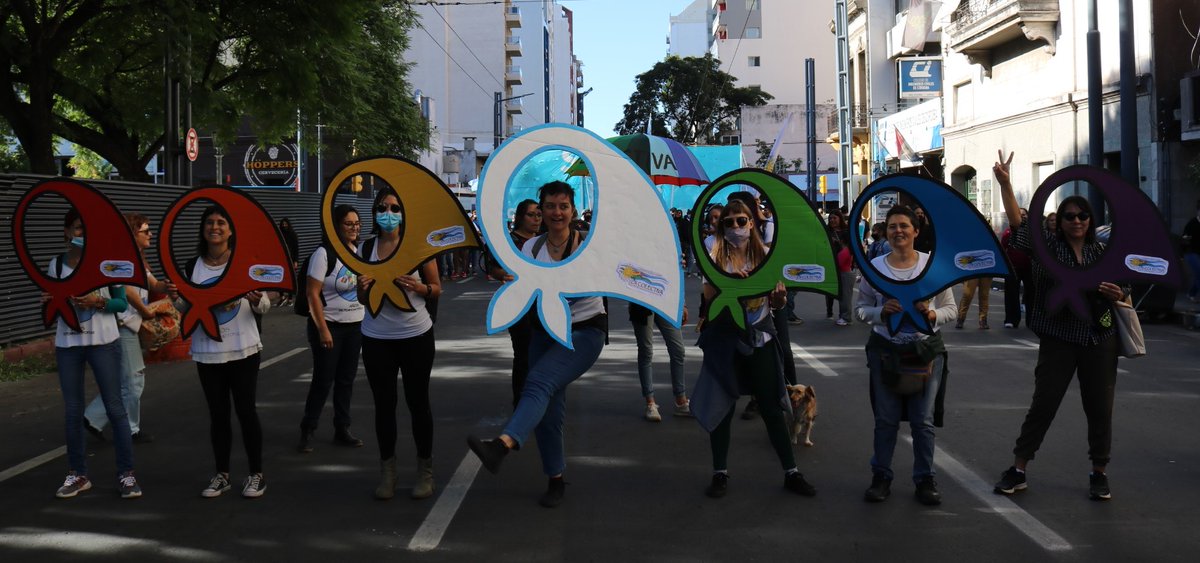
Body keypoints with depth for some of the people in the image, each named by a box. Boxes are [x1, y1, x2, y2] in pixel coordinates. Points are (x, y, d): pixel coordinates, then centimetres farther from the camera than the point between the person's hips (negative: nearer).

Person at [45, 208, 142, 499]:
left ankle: (126, 474, 5)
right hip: (67, 343, 3)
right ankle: (78, 474, 18)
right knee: (72, 411, 7)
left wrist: (98, 302, -18)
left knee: (115, 407, -1)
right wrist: (49, 303, -11)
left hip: (103, 342, -3)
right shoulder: (56, 264, 4)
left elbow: (123, 303, -1)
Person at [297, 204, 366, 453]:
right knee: (323, 380, -1)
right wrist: (323, 330, -18)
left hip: (355, 325, 6)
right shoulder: (324, 253, -14)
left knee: (346, 380, 9)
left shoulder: (358, 252, 6)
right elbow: (312, 294, -16)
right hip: (329, 326, -6)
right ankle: (307, 432, 12)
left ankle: (342, 430, 19)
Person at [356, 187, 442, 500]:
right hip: (376, 338, 2)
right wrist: (364, 288, -11)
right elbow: (362, 299, 11)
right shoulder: (365, 249, 4)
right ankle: (387, 471, 19)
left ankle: (425, 470, 19)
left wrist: (417, 286, -19)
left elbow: (437, 289, 2)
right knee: (384, 403, 8)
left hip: (415, 336, -2)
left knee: (418, 401, 6)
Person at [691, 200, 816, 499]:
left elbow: (776, 304, 4)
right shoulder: (716, 256, -2)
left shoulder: (764, 255, 1)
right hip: (725, 339, -1)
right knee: (722, 407, 5)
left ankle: (791, 473, 14)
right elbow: (709, 295, -13)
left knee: (772, 407, 5)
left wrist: (780, 295, -19)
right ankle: (720, 473, 17)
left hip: (760, 338, 1)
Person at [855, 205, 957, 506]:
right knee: (886, 419, 6)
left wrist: (933, 315, -17)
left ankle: (925, 480, 19)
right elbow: (860, 308, 4)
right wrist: (881, 312, -16)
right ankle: (881, 477, 20)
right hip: (885, 350, 0)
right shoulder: (874, 267, -1)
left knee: (924, 421, 6)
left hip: (927, 350, 0)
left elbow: (951, 308, 4)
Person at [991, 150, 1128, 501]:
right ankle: (1018, 471, 11)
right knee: (1043, 404, 2)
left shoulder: (1103, 253, 5)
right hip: (1058, 339, -3)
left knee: (1100, 409, 8)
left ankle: (1099, 474, 21)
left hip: (1099, 340, 3)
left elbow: (1123, 292, 14)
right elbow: (1017, 220, -15)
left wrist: (1119, 295, -10)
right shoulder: (1047, 245, -3)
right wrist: (1004, 183, -26)